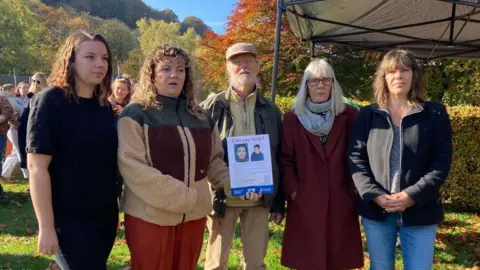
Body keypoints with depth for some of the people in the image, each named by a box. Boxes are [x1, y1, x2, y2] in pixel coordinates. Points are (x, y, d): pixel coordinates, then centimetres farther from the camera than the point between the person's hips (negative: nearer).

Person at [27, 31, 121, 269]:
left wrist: (116, 207, 15)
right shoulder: (50, 101, -12)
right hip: (68, 219, -6)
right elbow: (37, 166, -15)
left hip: (105, 216, 6)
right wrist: (46, 226, -18)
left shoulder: (105, 106, 6)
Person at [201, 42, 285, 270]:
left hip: (260, 199, 2)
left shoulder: (270, 110, 7)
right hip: (222, 197, -2)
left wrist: (279, 202, 6)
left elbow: (279, 158, 8)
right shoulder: (212, 107, -1)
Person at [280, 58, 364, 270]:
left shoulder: (349, 116, 6)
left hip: (341, 202, 1)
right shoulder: (292, 118, 5)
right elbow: (286, 160, 3)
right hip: (305, 202, 0)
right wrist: (292, 191, -6)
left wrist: (357, 188, -1)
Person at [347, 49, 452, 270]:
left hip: (419, 211, -1)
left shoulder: (434, 114, 2)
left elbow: (442, 161, -4)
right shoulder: (367, 115, 6)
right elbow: (355, 157, 0)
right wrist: (374, 194, -13)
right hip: (376, 209, 2)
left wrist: (413, 196, -15)